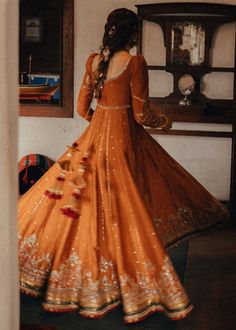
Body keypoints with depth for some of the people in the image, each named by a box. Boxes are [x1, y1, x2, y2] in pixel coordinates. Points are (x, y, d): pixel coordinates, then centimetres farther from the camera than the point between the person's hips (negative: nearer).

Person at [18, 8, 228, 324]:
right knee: (123, 212, 1)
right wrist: (164, 121, 9)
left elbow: (83, 108, 10)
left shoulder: (93, 61, 4)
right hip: (124, 140, -6)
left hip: (95, 137, 6)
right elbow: (141, 115, -11)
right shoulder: (135, 62, -13)